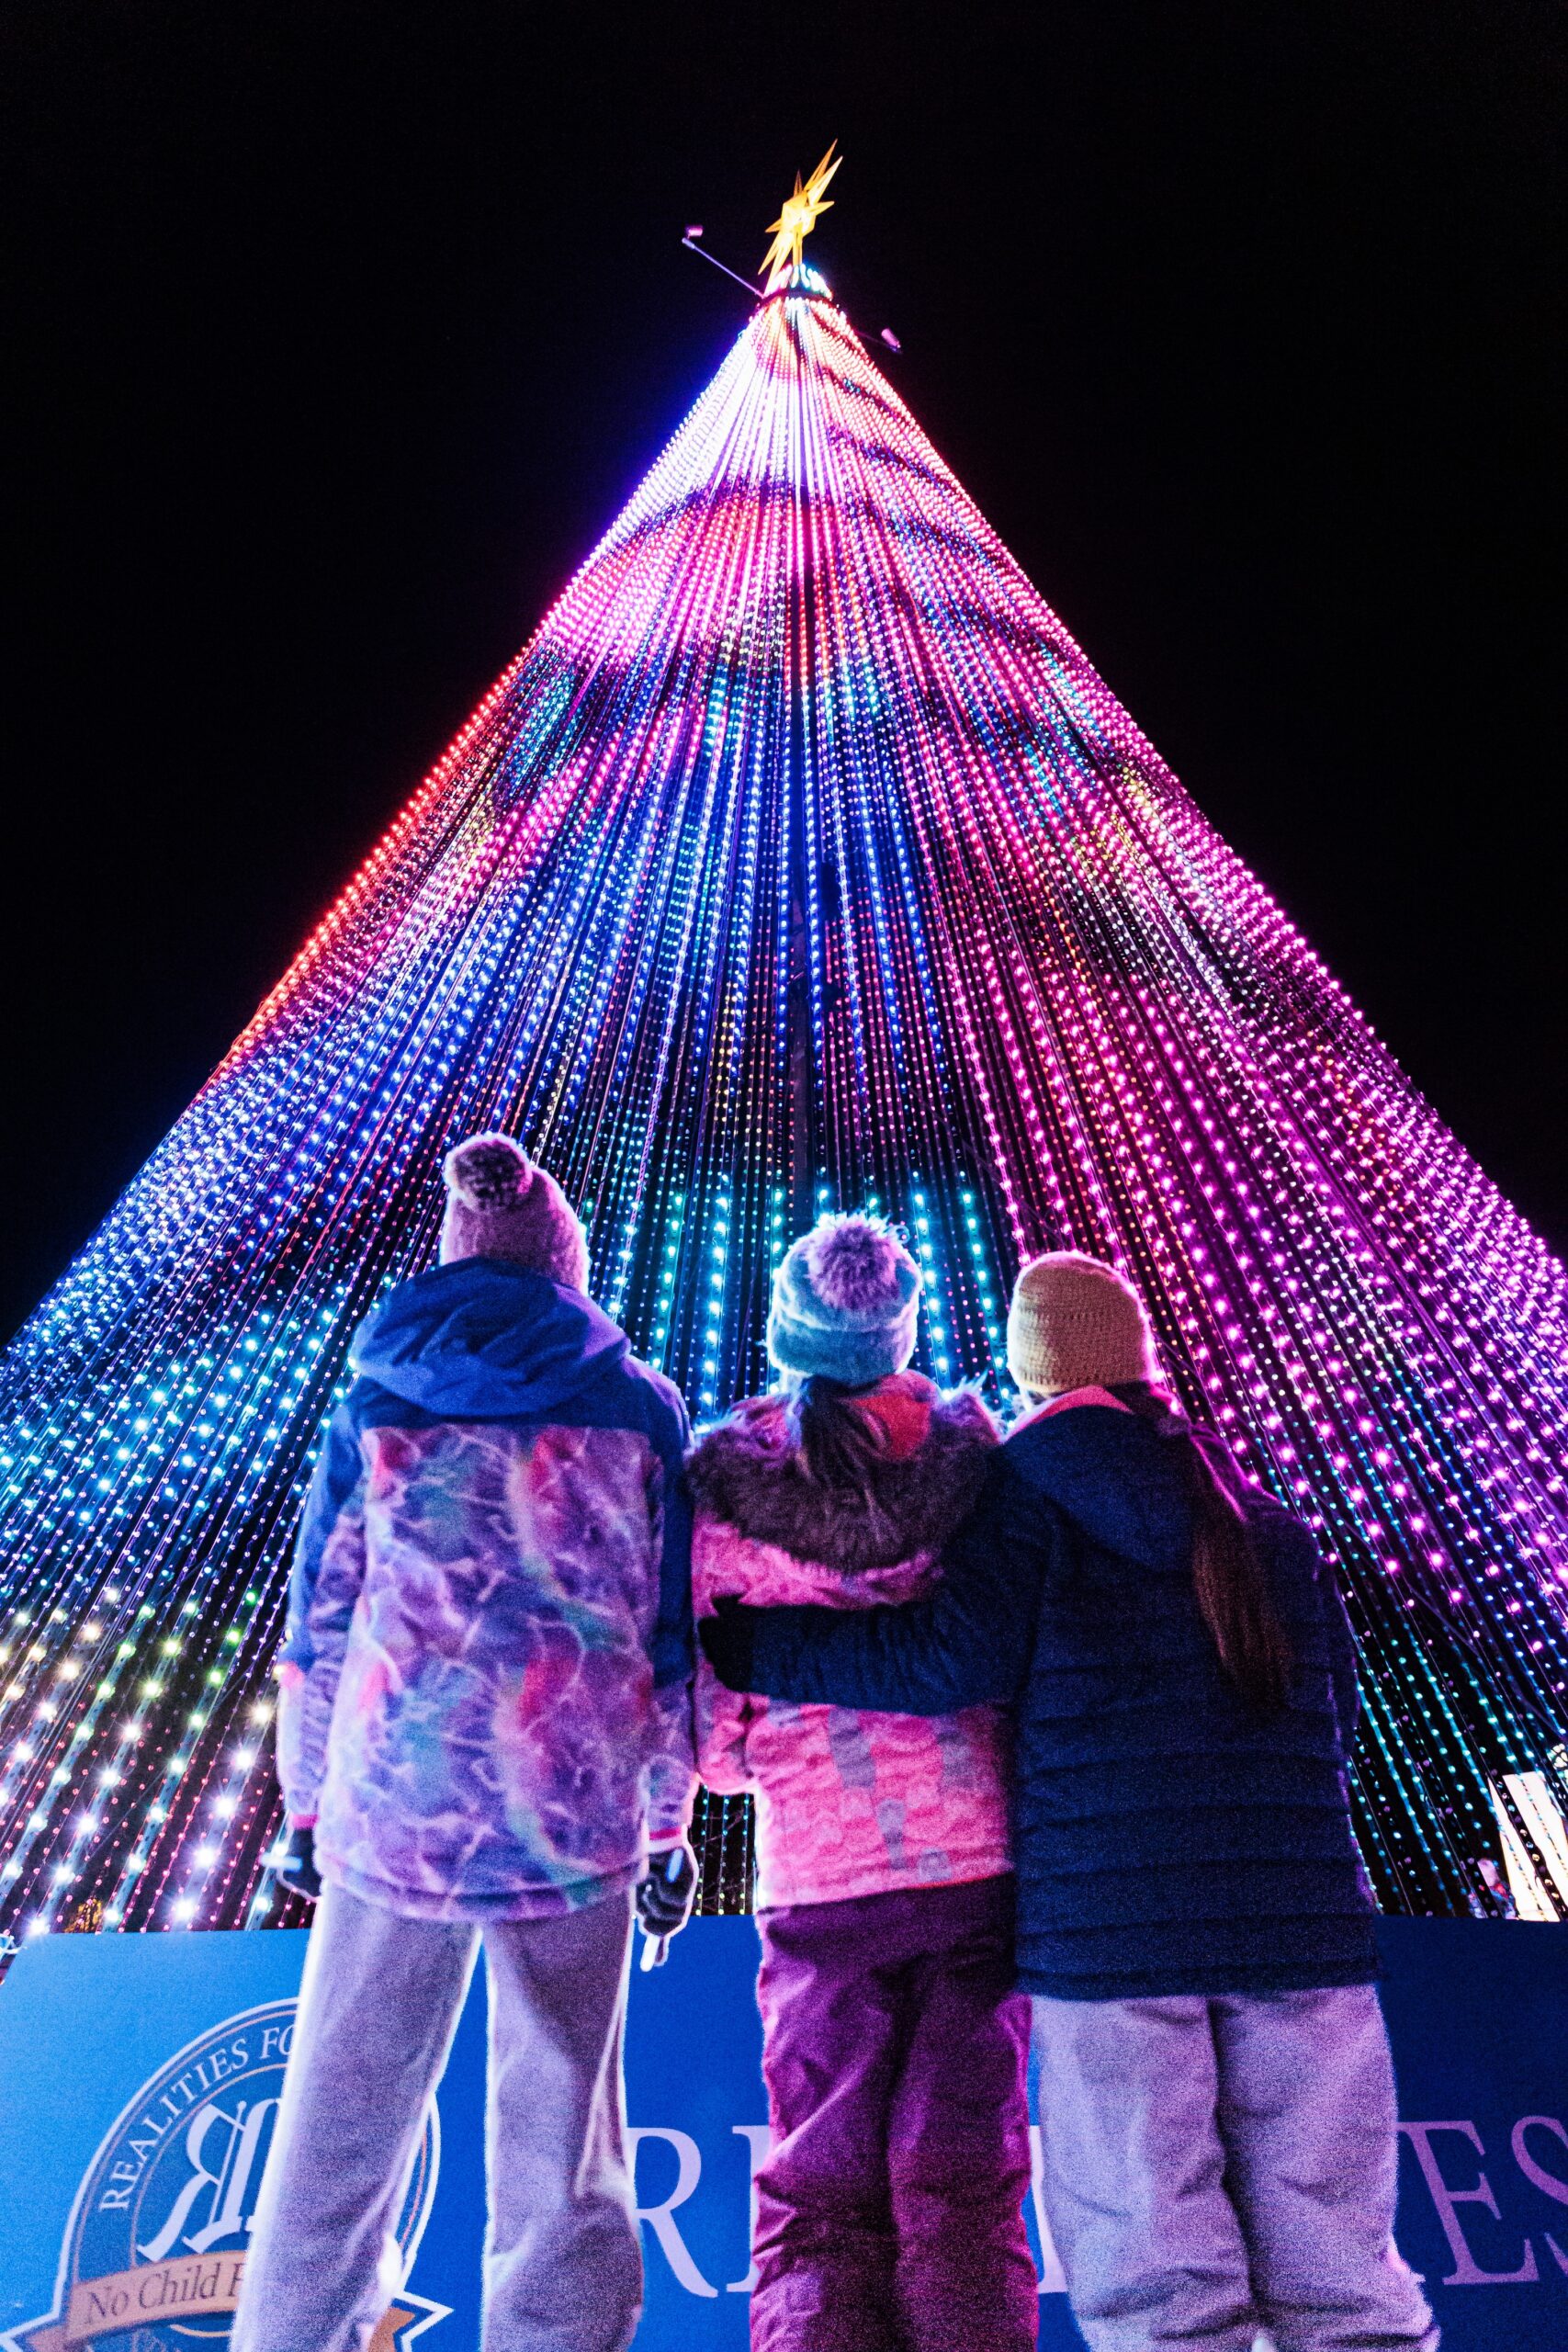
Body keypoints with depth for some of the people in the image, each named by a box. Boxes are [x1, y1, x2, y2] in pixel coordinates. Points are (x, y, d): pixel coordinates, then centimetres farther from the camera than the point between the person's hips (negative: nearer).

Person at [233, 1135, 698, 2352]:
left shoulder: (378, 1399, 4)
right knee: (560, 2132, 12)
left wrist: (308, 1802, 16)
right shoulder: (641, 1404, 2)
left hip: (398, 1796, 1)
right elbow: (669, 1630, 3)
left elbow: (321, 1618, 6)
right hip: (576, 1805, -1)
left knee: (343, 2119, 15)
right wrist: (670, 1819, 11)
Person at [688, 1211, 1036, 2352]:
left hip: (818, 1878, -1)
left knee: (821, 2195, 14)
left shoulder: (724, 1476, -7)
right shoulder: (970, 1447, -4)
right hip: (985, 1857, 1)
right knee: (962, 2191, 12)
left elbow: (707, 1723, -3)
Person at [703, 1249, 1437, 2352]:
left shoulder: (1028, 1487, -1)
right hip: (1300, 1905, 5)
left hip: (1106, 1909, -4)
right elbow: (1338, 1703, 16)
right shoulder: (1269, 1516, 16)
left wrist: (745, 1645, -3)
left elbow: (952, 1658, -11)